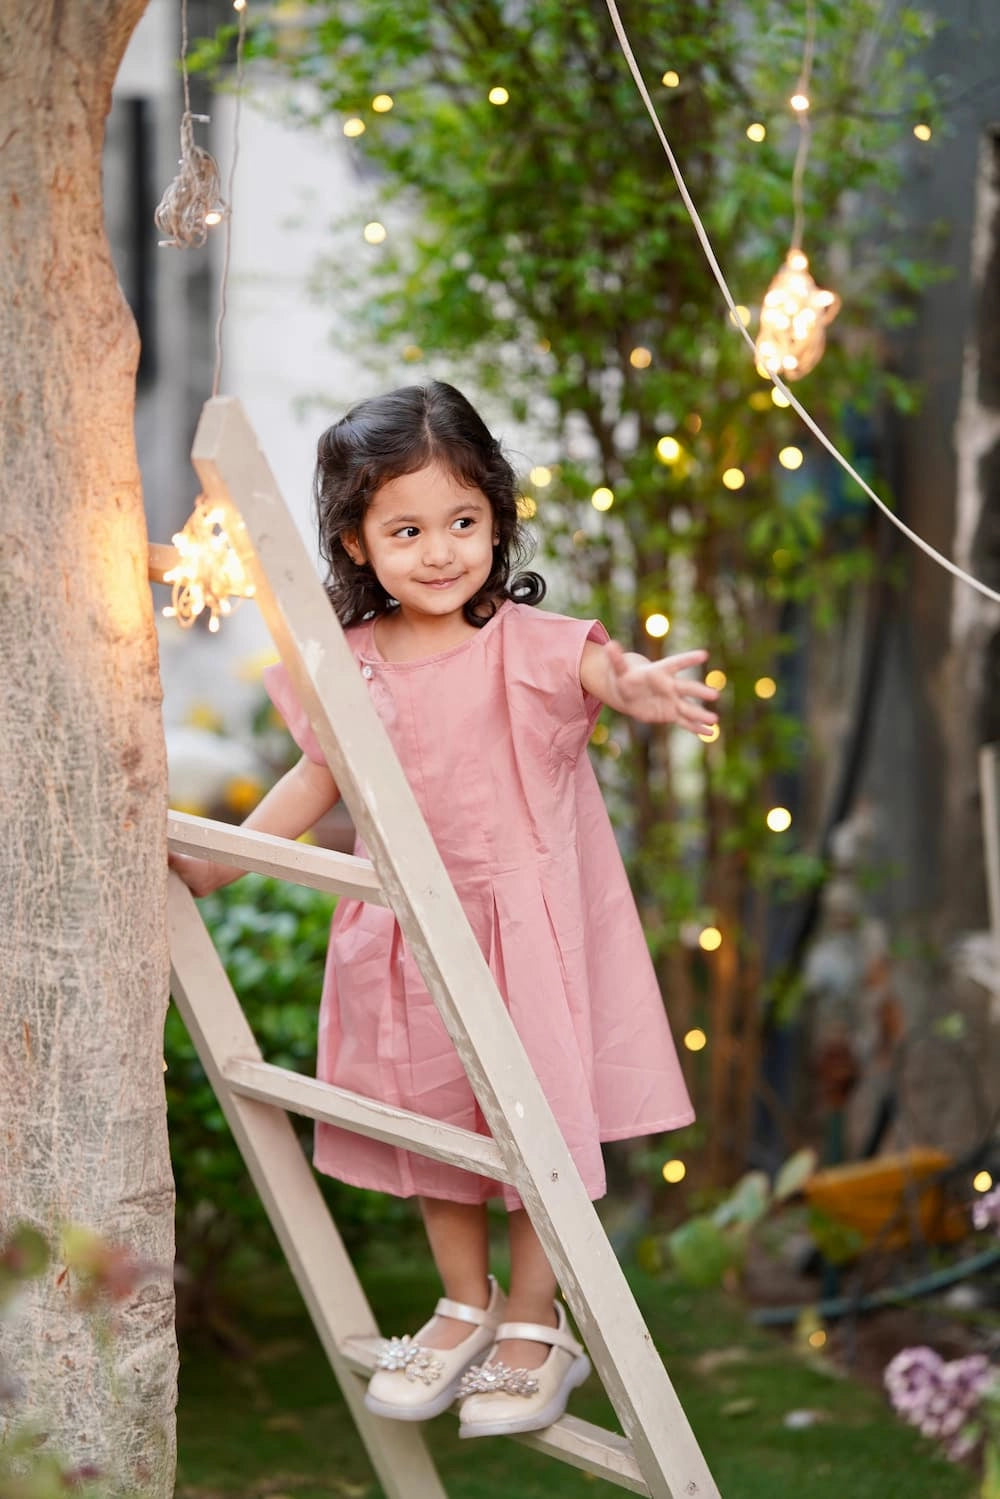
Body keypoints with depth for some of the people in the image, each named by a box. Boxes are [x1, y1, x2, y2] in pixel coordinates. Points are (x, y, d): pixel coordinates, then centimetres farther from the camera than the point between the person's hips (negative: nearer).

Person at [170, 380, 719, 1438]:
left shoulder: (525, 644, -14)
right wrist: (220, 859, 14)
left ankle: (536, 1325, 24)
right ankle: (466, 1309, 36)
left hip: (524, 928, -4)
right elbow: (317, 778, 14)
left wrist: (639, 685, -58)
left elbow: (598, 665, -35)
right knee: (430, 1127, 16)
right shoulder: (345, 668, -2)